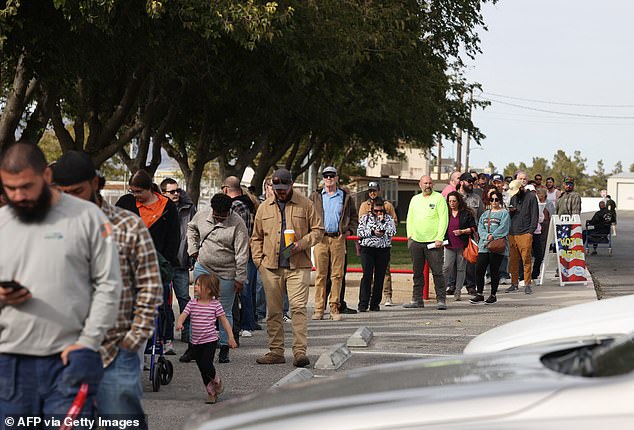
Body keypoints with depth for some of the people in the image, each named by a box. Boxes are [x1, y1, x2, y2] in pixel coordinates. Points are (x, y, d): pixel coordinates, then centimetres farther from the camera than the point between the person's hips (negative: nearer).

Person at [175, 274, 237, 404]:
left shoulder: (215, 304, -6)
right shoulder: (192, 303, 1)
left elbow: (224, 321, 0)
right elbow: (183, 314, -10)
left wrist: (231, 337, -1)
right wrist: (179, 323, -33)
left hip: (210, 340, -4)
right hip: (196, 342, 4)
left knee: (206, 365, -16)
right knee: (202, 369, 9)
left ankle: (216, 381, 15)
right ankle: (211, 392, 24)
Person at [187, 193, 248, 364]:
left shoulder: (237, 224, -13)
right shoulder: (202, 216, -1)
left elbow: (242, 254, -12)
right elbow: (191, 228, 23)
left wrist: (240, 278, -13)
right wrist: (193, 249, 12)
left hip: (226, 274, -3)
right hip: (203, 269, 3)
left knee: (225, 312, 4)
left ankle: (224, 348, 13)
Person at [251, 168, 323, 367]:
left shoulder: (305, 205, 4)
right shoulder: (264, 207, 12)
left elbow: (318, 230, 6)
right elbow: (256, 237, 17)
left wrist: (302, 243, -10)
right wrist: (258, 260, 6)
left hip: (298, 266, -3)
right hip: (271, 267, 3)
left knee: (298, 307, -11)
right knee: (273, 310, 6)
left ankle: (300, 351, -12)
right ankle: (276, 352, 13)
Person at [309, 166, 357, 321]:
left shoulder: (345, 197, 12)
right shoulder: (315, 197, 11)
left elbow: (354, 217, 18)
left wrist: (349, 230, 3)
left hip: (338, 239, 0)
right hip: (320, 239, 0)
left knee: (337, 274, -1)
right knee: (320, 275, -2)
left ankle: (334, 308, 3)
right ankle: (319, 309, -1)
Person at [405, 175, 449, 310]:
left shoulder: (439, 198, -2)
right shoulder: (415, 199, 14)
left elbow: (443, 219, -7)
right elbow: (410, 218, 19)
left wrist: (439, 238, -14)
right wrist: (409, 235, 7)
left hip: (433, 242, -5)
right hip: (416, 241, 5)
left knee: (437, 272, -6)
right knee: (417, 272, 9)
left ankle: (441, 300, -3)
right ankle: (417, 299, 15)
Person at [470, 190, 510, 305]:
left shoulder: (504, 213, 3)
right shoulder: (485, 214, 20)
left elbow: (503, 228, -9)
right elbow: (480, 228, 10)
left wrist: (493, 237, -18)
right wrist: (487, 236, -8)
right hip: (484, 246, 5)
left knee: (494, 271, -1)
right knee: (479, 269, -4)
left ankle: (493, 295, 9)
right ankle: (480, 294, 5)